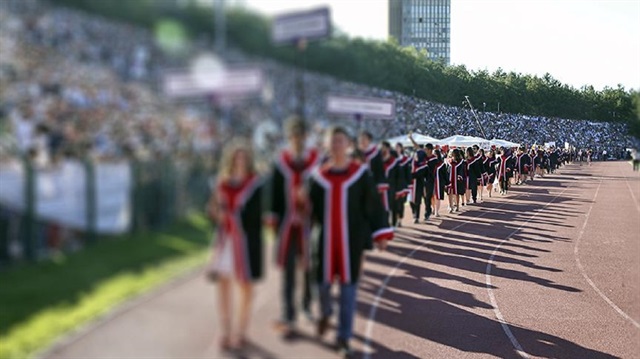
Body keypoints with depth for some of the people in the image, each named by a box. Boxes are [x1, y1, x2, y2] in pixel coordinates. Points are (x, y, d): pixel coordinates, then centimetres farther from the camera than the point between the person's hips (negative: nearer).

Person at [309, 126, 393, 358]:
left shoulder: (360, 174, -1)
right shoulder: (319, 175, 3)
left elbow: (373, 205, -1)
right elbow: (311, 208, 8)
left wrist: (380, 234, -4)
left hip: (352, 239, -1)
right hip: (325, 240, 1)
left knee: (348, 285, 3)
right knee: (323, 281, 6)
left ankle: (344, 337, 14)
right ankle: (325, 314, 41)